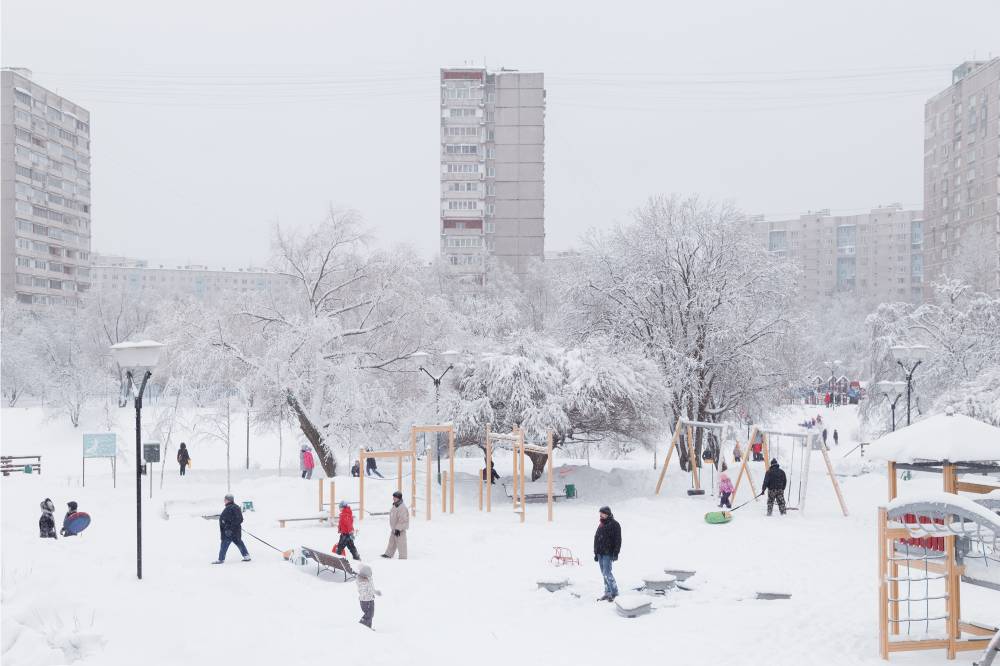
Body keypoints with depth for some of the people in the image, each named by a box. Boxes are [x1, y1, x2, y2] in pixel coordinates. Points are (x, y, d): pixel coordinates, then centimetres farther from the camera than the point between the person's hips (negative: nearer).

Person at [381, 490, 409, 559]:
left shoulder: (402, 507, -23)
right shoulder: (395, 506, 10)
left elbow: (402, 520, -25)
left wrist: (398, 529, -24)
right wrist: (393, 528, 25)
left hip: (400, 530, -10)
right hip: (394, 528, 10)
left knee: (401, 544, -3)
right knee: (392, 542, 20)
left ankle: (402, 557, 4)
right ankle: (388, 554, 31)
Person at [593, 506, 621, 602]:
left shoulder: (614, 524, -7)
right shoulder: (601, 524, 16)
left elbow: (618, 540, -11)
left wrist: (616, 553, -17)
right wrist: (596, 553, 19)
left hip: (608, 553, -8)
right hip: (600, 553, 8)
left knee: (607, 573, -13)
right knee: (604, 573, 10)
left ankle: (614, 593, -6)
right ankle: (607, 593, 15)